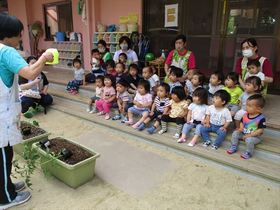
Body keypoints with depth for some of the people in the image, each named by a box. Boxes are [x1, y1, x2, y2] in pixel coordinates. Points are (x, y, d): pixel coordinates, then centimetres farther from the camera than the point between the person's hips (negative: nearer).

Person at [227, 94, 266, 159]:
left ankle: (248, 152, -8)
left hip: (255, 136, -6)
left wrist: (249, 135, -27)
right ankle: (233, 147, 5)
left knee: (249, 140, -32)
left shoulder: (261, 118, -23)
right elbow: (242, 122, 11)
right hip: (244, 133, 6)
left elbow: (261, 130, -23)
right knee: (235, 133, -7)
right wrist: (241, 128, -11)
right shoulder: (246, 115, -5)